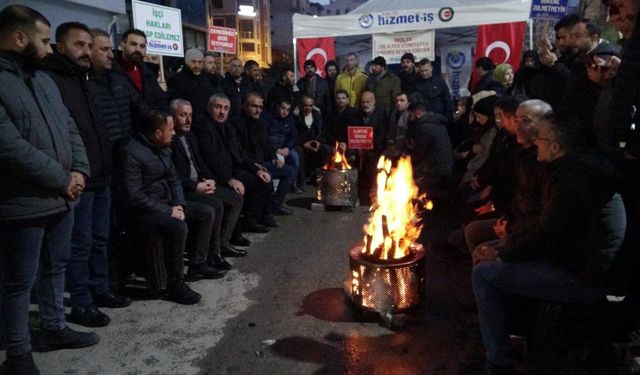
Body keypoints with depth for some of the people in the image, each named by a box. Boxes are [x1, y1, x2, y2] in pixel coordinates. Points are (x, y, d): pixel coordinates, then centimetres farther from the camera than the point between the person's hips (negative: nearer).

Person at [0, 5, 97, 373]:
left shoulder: (44, 78, 12)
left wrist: (79, 171, -3)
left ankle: (55, 328, 38)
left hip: (62, 198, 8)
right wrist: (61, 178, -16)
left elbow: (69, 127, 12)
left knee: (55, 267, 20)